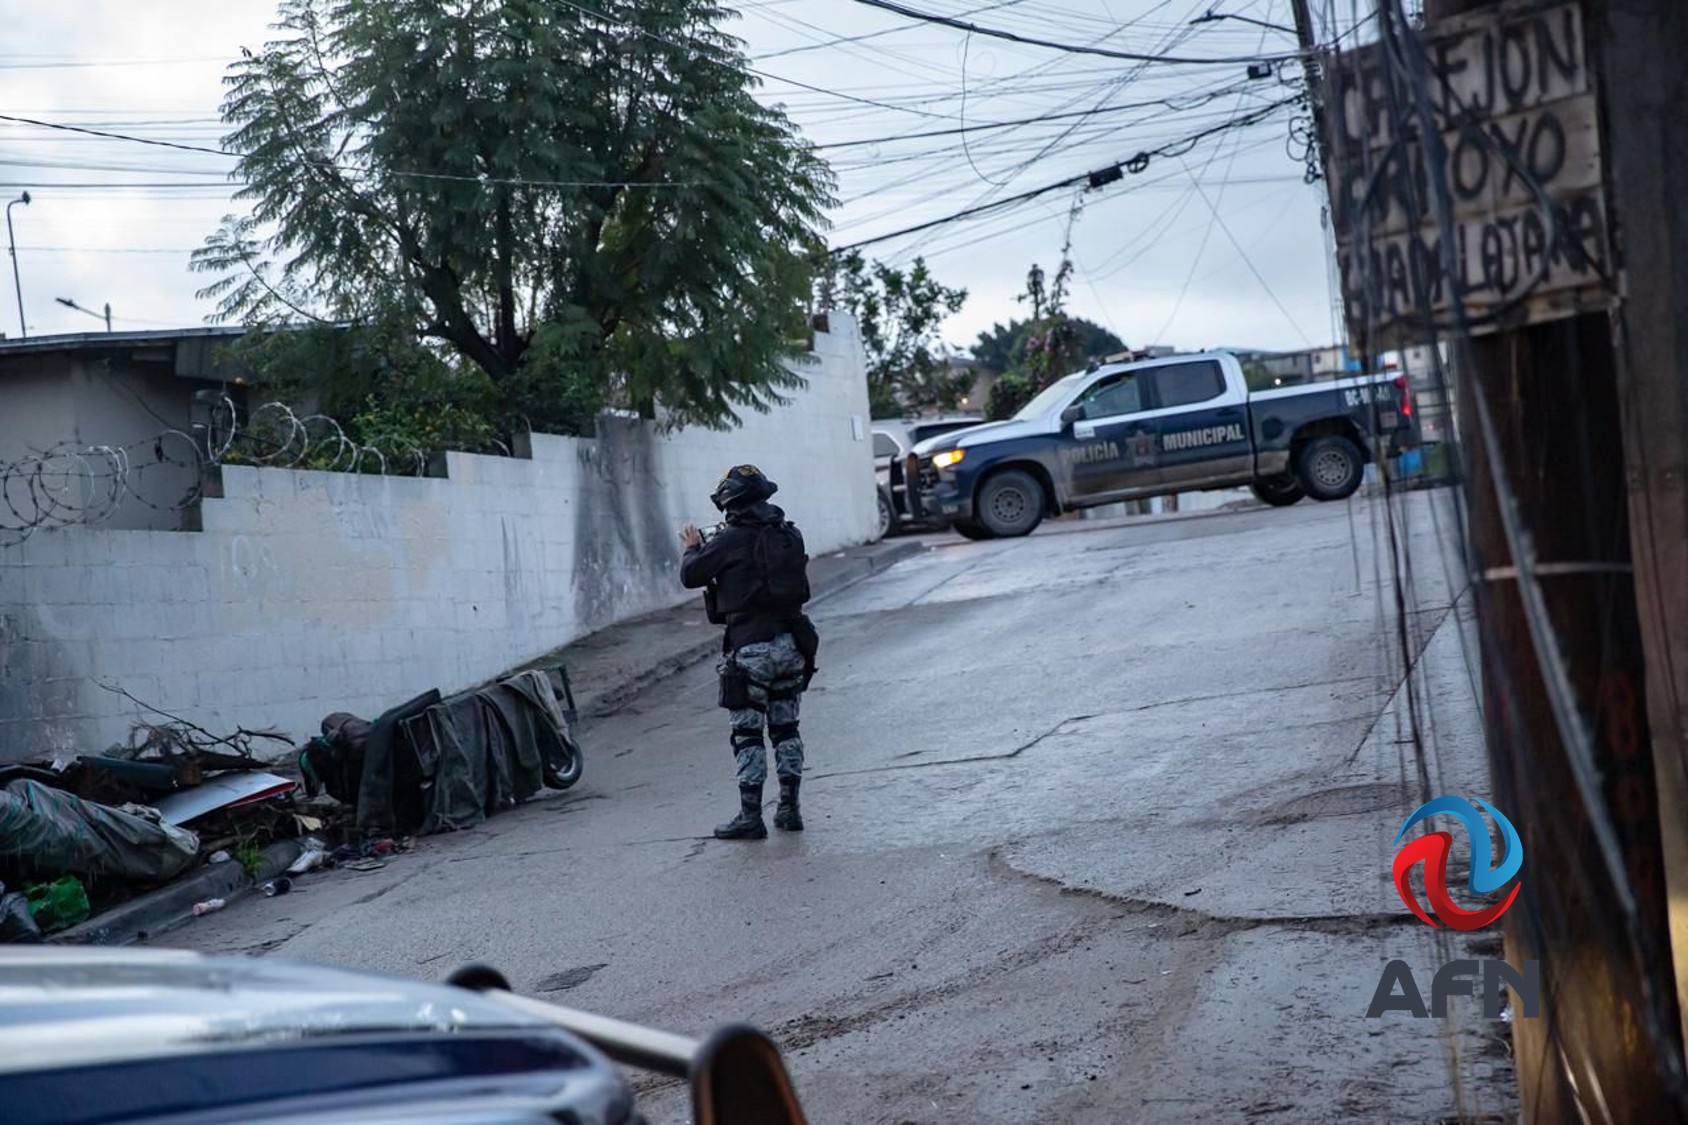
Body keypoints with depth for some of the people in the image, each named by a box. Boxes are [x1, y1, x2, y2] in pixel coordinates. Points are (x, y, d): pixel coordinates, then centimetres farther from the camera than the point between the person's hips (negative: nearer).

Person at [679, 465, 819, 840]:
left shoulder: (731, 540, -12)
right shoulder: (790, 534, 6)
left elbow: (690, 577, -4)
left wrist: (692, 548, 17)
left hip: (750, 648, -6)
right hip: (791, 643, 6)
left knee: (747, 732, 1)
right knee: (786, 727, 14)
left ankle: (750, 816, 1)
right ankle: (789, 809, 18)